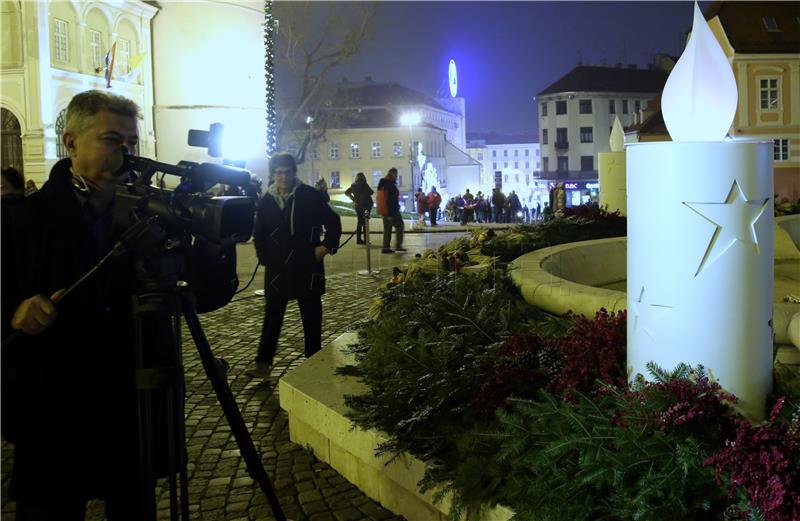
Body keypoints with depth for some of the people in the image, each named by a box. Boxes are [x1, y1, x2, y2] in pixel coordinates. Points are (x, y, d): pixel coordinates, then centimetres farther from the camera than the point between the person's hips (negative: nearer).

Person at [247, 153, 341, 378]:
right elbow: (259, 234, 15)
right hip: (277, 268, 2)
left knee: (311, 314, 9)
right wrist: (264, 256, 6)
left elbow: (333, 222, 1)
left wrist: (326, 245, -7)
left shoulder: (310, 195, -5)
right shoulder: (266, 201, 3)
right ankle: (263, 362, 9)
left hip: (307, 266, -2)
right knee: (272, 315, 5)